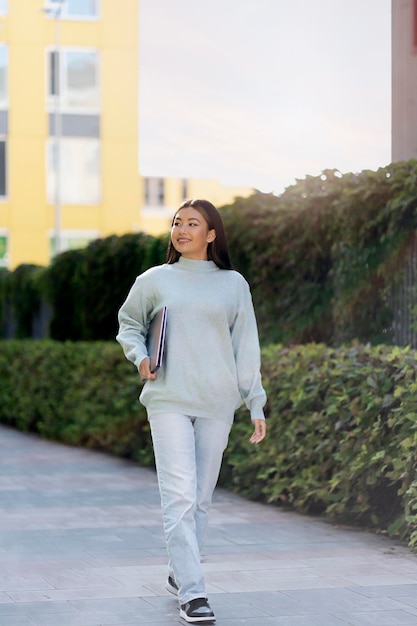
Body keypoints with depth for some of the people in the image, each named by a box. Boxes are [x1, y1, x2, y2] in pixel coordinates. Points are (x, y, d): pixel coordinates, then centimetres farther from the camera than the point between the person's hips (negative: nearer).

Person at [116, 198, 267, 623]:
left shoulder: (233, 284, 9)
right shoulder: (155, 280, 8)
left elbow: (246, 348, 9)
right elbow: (129, 323, 21)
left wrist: (256, 405, 5)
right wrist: (140, 357, 0)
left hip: (217, 404, 2)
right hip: (168, 400, -2)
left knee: (201, 497, 6)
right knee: (180, 495, -12)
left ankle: (179, 573, 24)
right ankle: (192, 592, -15)